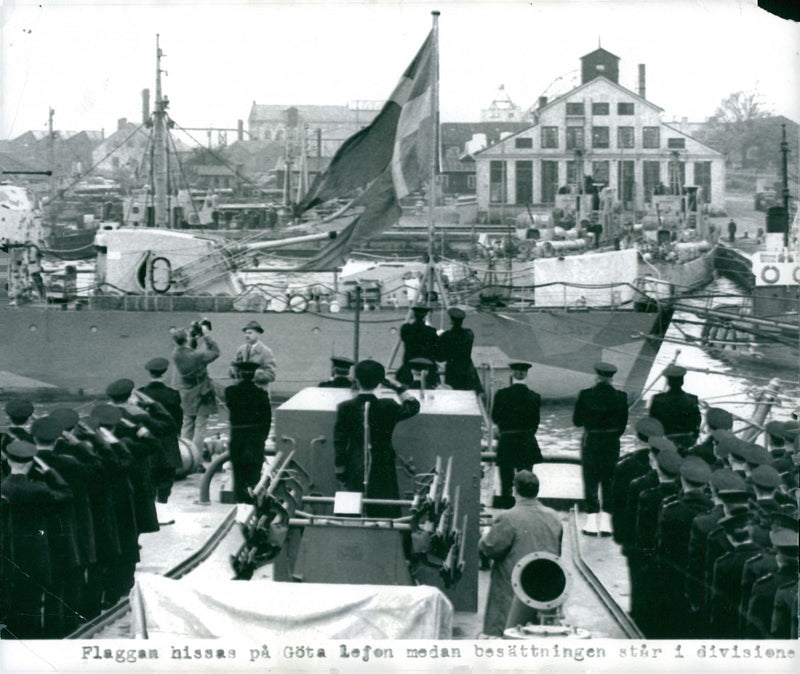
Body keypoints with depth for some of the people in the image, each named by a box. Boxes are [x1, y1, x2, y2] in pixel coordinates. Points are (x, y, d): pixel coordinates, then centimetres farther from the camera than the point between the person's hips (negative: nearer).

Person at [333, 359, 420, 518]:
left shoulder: (345, 408, -4)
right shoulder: (388, 407, -6)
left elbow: (339, 444, -2)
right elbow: (413, 407, 12)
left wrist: (340, 474, 5)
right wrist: (397, 387, 9)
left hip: (354, 473, 1)